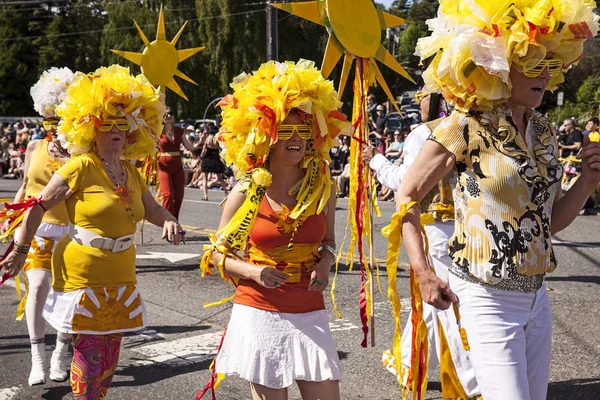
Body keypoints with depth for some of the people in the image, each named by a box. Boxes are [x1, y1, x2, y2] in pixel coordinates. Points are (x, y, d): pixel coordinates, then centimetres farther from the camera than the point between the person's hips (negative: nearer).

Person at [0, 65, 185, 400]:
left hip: (120, 277, 7)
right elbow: (39, 206, -9)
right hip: (83, 274, -6)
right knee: (89, 354, -3)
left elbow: (152, 209, 16)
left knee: (110, 355, 14)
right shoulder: (82, 167, -12)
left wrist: (170, 221, -6)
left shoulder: (131, 173, 8)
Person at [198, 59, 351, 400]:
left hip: (310, 314, 2)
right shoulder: (247, 193, -6)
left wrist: (324, 264, -6)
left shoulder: (324, 188, 0)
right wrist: (252, 271, -16)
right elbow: (218, 254, 2)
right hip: (259, 313, -2)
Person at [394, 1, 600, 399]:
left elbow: (551, 220, 13)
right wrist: (423, 275, -10)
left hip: (537, 297, 7)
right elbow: (407, 196, -6)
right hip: (488, 301, -7)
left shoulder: (544, 132, 7)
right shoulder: (466, 128, -12)